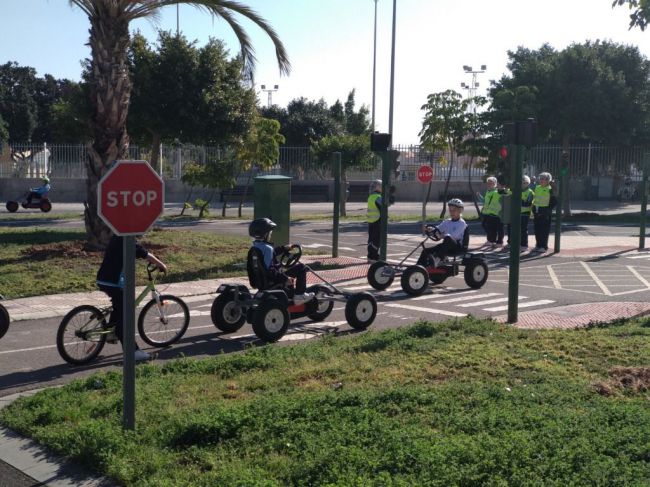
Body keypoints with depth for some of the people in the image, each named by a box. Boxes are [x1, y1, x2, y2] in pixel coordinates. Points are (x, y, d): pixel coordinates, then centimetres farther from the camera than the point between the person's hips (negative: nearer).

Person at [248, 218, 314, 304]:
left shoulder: (256, 245, 5)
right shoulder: (267, 248, -25)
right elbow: (269, 270, -30)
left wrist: (284, 248, 28)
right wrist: (285, 278, -26)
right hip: (272, 281, -10)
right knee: (300, 267, -8)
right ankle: (299, 295, -4)